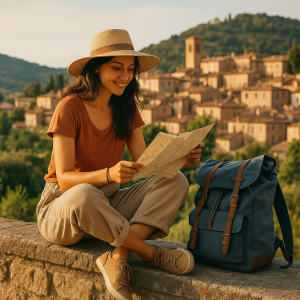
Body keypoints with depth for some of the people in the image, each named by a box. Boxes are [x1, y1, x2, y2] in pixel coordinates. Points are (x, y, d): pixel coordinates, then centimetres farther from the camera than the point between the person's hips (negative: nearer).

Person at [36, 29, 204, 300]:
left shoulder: (126, 109, 5)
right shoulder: (70, 107, -15)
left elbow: (145, 163, -5)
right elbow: (64, 179, -22)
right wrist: (108, 174, -41)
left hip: (107, 208, 6)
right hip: (62, 205, -6)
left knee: (175, 181, -16)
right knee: (84, 196, -42)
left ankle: (118, 257, -30)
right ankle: (152, 255, -22)